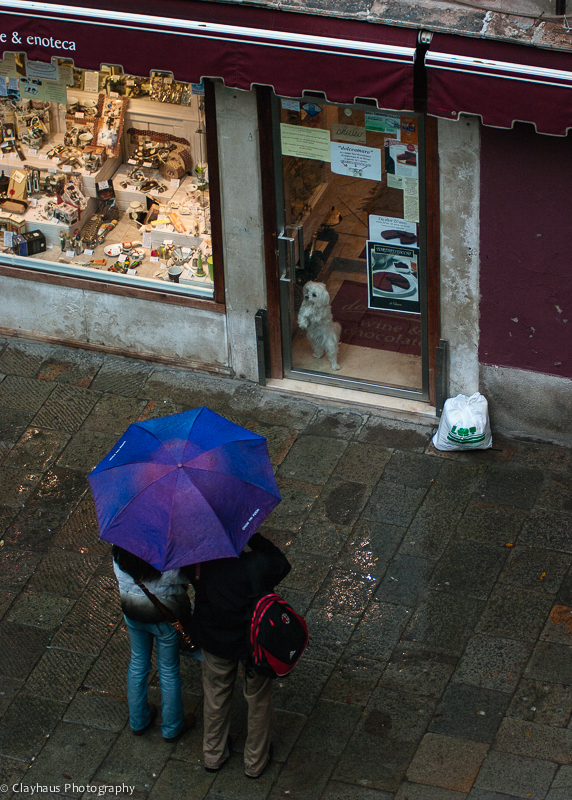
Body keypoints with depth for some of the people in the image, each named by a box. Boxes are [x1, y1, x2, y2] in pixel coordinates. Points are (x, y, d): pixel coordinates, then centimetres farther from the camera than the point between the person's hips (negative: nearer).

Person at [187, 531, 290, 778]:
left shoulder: (198, 564, -29)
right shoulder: (257, 566, -36)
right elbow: (283, 565, -15)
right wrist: (252, 536, -21)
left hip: (214, 643, 2)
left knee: (216, 696, 28)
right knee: (258, 700, 24)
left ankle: (213, 755, 51)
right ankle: (255, 762, 45)